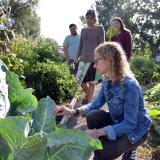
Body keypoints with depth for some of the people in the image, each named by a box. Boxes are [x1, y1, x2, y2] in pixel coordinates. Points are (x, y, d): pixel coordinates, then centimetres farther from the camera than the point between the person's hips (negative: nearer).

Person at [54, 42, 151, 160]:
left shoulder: (129, 85, -32)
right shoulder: (107, 80, -7)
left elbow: (130, 124, -31)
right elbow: (96, 104, -3)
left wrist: (100, 132, -38)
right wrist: (73, 112, -19)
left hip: (135, 129, -7)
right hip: (117, 122, 7)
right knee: (92, 116, -18)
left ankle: (128, 148, 10)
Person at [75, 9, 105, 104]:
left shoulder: (100, 28, 5)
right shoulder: (83, 30, 17)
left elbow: (102, 44, -1)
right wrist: (78, 57, 10)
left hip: (94, 58, -4)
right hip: (83, 58, 4)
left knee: (91, 81, -3)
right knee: (82, 80, 3)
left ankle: (89, 101, 5)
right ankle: (87, 95, 30)